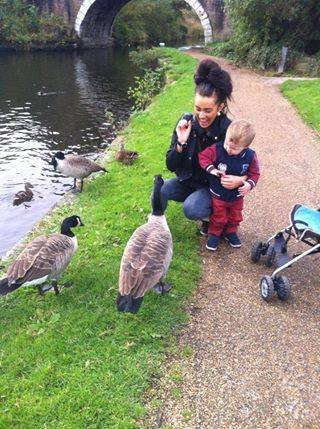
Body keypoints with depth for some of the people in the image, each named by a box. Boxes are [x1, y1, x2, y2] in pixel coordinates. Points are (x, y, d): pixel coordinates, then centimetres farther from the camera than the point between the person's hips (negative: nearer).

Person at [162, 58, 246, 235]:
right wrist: (181, 143, -28)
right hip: (187, 182, 3)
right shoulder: (186, 123, -14)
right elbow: (171, 166, -10)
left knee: (191, 209, -31)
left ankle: (211, 216, 3)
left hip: (213, 187, -3)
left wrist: (241, 180, -32)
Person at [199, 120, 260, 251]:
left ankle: (230, 232, 49)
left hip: (237, 196, 2)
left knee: (235, 217, 24)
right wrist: (211, 169, -30)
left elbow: (254, 173, -9)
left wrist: (250, 183, -27)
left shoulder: (250, 156, -19)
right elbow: (203, 156, -17)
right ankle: (214, 233, 40)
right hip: (218, 195, -2)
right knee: (218, 218, 17)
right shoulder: (217, 150, -25)